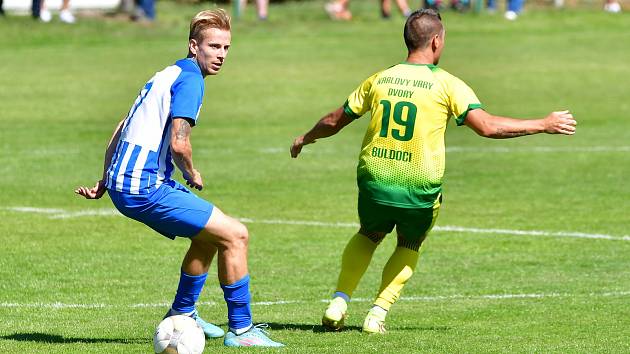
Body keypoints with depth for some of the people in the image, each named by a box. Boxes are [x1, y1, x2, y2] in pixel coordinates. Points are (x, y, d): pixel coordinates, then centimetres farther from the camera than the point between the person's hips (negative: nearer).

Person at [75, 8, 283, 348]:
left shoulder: (167, 75, 19)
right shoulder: (190, 78, -12)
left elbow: (121, 130, 25)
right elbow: (178, 143, -23)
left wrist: (105, 182, 27)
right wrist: (192, 174, -3)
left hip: (123, 183, 10)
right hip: (145, 188, -10)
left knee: (210, 235, 26)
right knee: (234, 234, -8)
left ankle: (182, 314, 34)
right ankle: (241, 329, -4)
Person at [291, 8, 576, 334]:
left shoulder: (379, 80, 4)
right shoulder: (447, 84, -8)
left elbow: (335, 121, 14)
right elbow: (487, 126, -16)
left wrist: (305, 138, 33)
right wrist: (544, 125, -9)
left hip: (374, 181, 3)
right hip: (420, 190, -3)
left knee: (369, 235, 28)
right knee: (409, 246, 23)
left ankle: (339, 301, 16)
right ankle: (379, 312, 10)